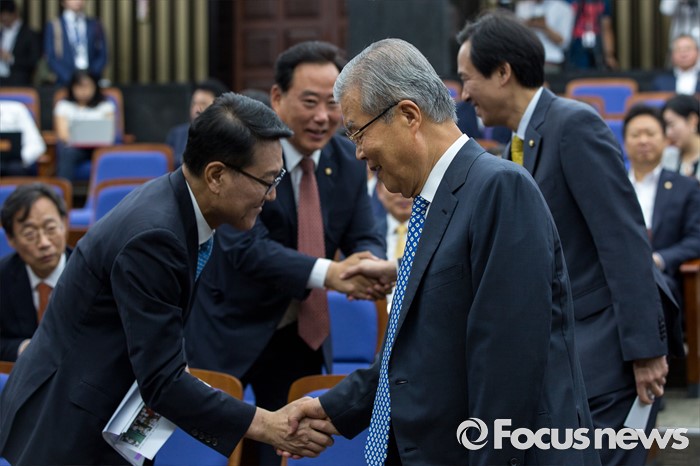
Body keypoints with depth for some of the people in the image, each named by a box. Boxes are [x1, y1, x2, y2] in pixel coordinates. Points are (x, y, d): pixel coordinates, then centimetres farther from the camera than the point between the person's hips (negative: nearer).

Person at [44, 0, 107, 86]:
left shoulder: (95, 25, 11)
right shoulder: (53, 26, 6)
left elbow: (102, 55, 10)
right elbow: (51, 58, 0)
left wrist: (91, 74, -7)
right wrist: (70, 77, -12)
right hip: (65, 82, -1)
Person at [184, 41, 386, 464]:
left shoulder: (349, 161, -1)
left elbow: (365, 237, -1)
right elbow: (245, 246, -29)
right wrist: (327, 272, -42)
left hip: (302, 334, 5)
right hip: (228, 333, -5)